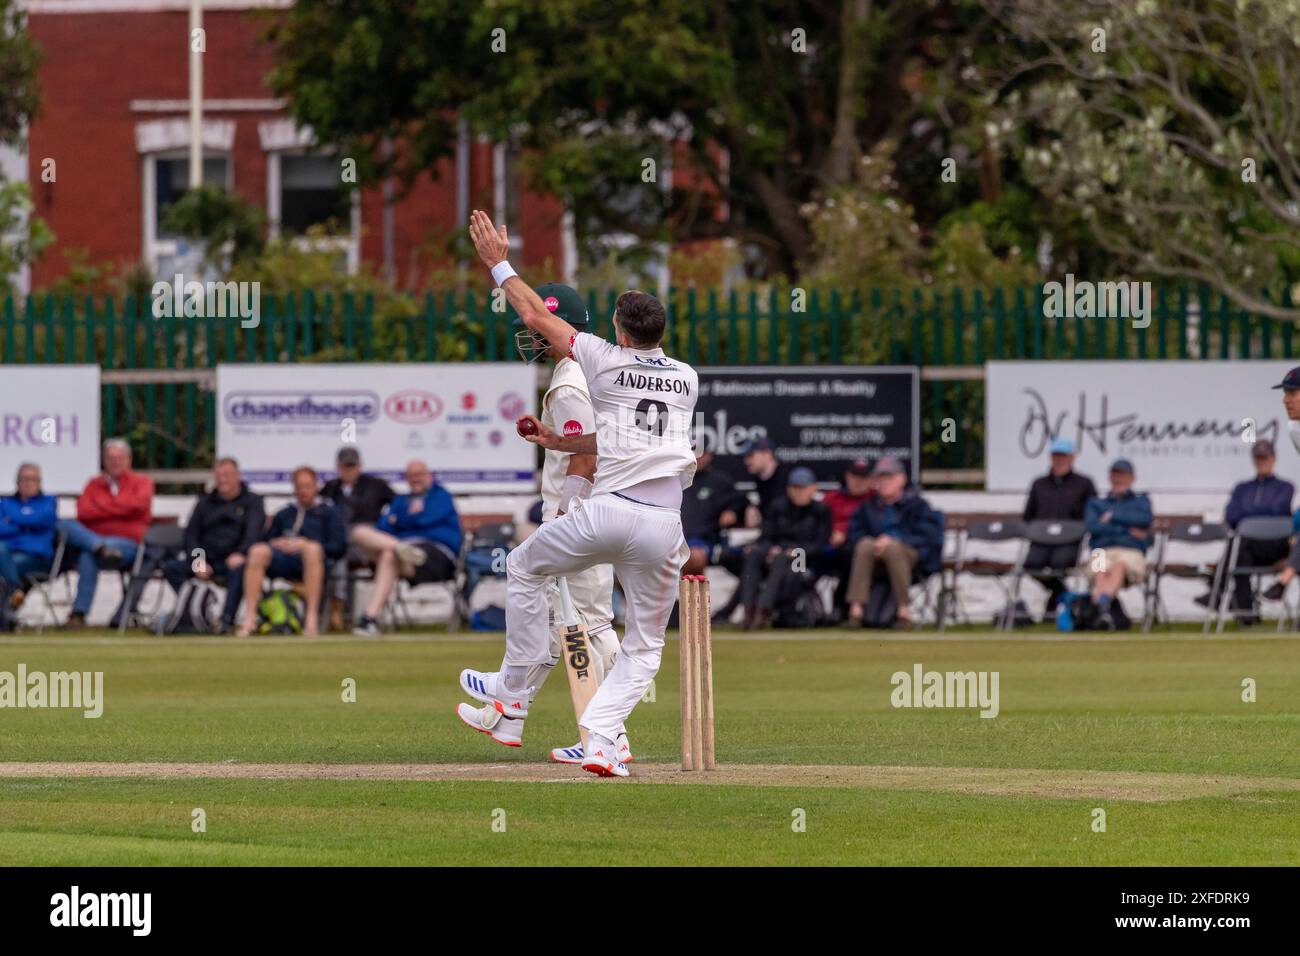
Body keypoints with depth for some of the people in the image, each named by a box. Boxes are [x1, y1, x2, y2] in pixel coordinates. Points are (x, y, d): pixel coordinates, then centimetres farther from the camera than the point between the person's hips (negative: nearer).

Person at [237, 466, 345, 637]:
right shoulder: (284, 514, 34)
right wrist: (276, 543, 2)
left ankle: (312, 617, -44)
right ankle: (249, 618, -39)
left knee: (313, 549, -40)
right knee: (258, 551, -31)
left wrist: (305, 545, -5)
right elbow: (266, 540, 27)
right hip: (280, 558, 3)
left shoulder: (329, 512, 24)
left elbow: (340, 547, 8)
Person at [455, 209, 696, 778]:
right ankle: (601, 742, -3)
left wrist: (499, 265, 24)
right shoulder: (686, 379, 14)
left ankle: (514, 689, 26)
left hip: (609, 512, -3)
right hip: (664, 526, 3)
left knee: (524, 566, 23)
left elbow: (536, 316, 12)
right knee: (645, 644, 11)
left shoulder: (606, 362, 2)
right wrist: (560, 443, 29)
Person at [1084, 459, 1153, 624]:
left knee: (1120, 565, -40)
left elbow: (1145, 519, 3)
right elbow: (1092, 527, 7)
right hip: (1102, 552, 1)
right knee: (1100, 570, -38)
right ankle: (1100, 611, -66)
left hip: (1131, 553, -1)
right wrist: (1129, 530, 2)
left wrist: (1113, 516, 5)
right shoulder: (1096, 504, 31)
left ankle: (1103, 602, -70)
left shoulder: (1141, 502, 29)